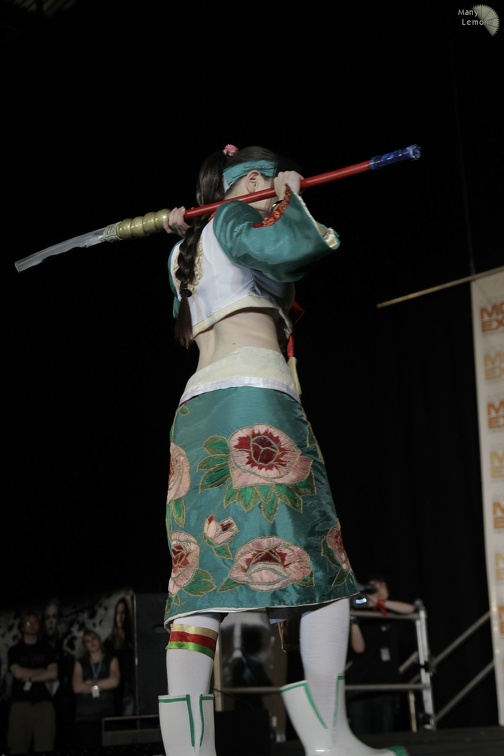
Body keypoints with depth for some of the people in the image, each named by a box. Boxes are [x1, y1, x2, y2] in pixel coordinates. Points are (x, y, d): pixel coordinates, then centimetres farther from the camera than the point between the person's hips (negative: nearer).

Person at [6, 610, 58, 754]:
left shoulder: (47, 649, 16)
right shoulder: (15, 650, 13)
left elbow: (53, 674, 3)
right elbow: (18, 673, -2)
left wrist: (29, 678, -3)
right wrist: (43, 672, 3)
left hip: (44, 702, 1)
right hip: (21, 703, -1)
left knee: (45, 749, -8)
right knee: (18, 748, -8)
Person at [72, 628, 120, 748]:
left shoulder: (111, 660, 13)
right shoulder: (80, 663, 15)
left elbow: (114, 681, -4)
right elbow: (77, 687, 0)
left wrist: (91, 683, 0)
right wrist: (101, 686, 0)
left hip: (106, 712, -1)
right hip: (84, 715, 1)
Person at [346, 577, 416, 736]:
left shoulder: (393, 617, 13)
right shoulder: (362, 618, 10)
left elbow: (410, 608, -8)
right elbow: (359, 648, -2)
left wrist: (379, 603, -12)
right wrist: (353, 621, -14)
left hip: (386, 687, 1)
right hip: (359, 687, -1)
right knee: (361, 738, -6)